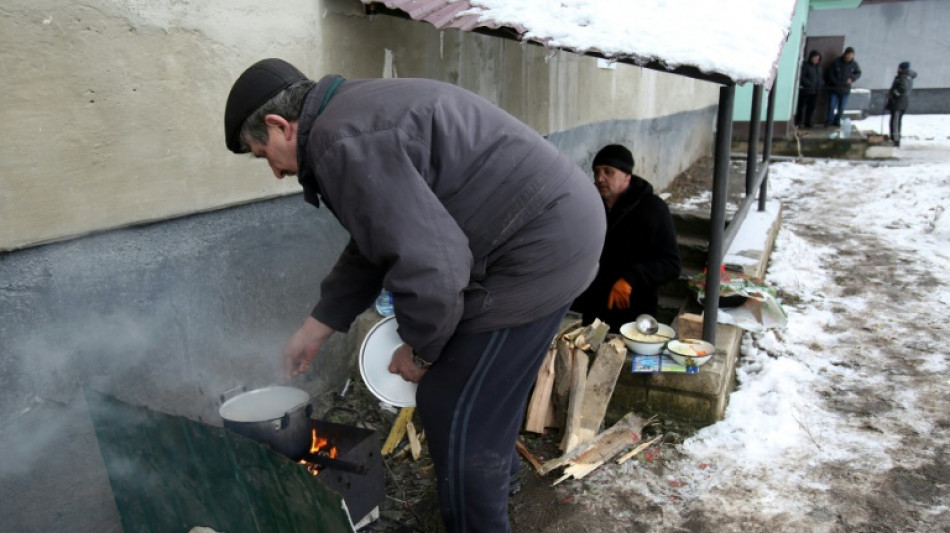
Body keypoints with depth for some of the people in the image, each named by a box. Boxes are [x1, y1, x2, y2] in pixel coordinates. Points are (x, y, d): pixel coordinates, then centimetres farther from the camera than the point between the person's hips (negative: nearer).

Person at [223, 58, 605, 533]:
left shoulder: (343, 143, -19)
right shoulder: (359, 114, 16)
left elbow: (430, 266, -26)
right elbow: (376, 244, 22)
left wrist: (419, 350, -6)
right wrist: (314, 332, 26)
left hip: (540, 246, -11)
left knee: (455, 410, 0)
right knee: (490, 379, 27)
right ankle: (497, 474, 51)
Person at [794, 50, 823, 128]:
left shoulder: (819, 66, 13)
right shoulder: (806, 65, -7)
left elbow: (820, 76, 21)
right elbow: (801, 76, -13)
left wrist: (821, 83, 2)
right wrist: (809, 83, -20)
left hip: (815, 91, 6)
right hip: (805, 90, -6)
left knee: (811, 107, 8)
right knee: (801, 106, -1)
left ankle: (807, 122, 15)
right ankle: (798, 123, 4)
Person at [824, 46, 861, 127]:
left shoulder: (854, 64, -1)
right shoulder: (836, 62, -10)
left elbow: (858, 73, 14)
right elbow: (830, 73, -4)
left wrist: (852, 78, -6)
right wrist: (837, 83, -11)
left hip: (845, 90, 3)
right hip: (834, 89, -3)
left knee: (841, 108, 8)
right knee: (832, 106, -4)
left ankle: (837, 121, 20)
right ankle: (829, 121, 8)